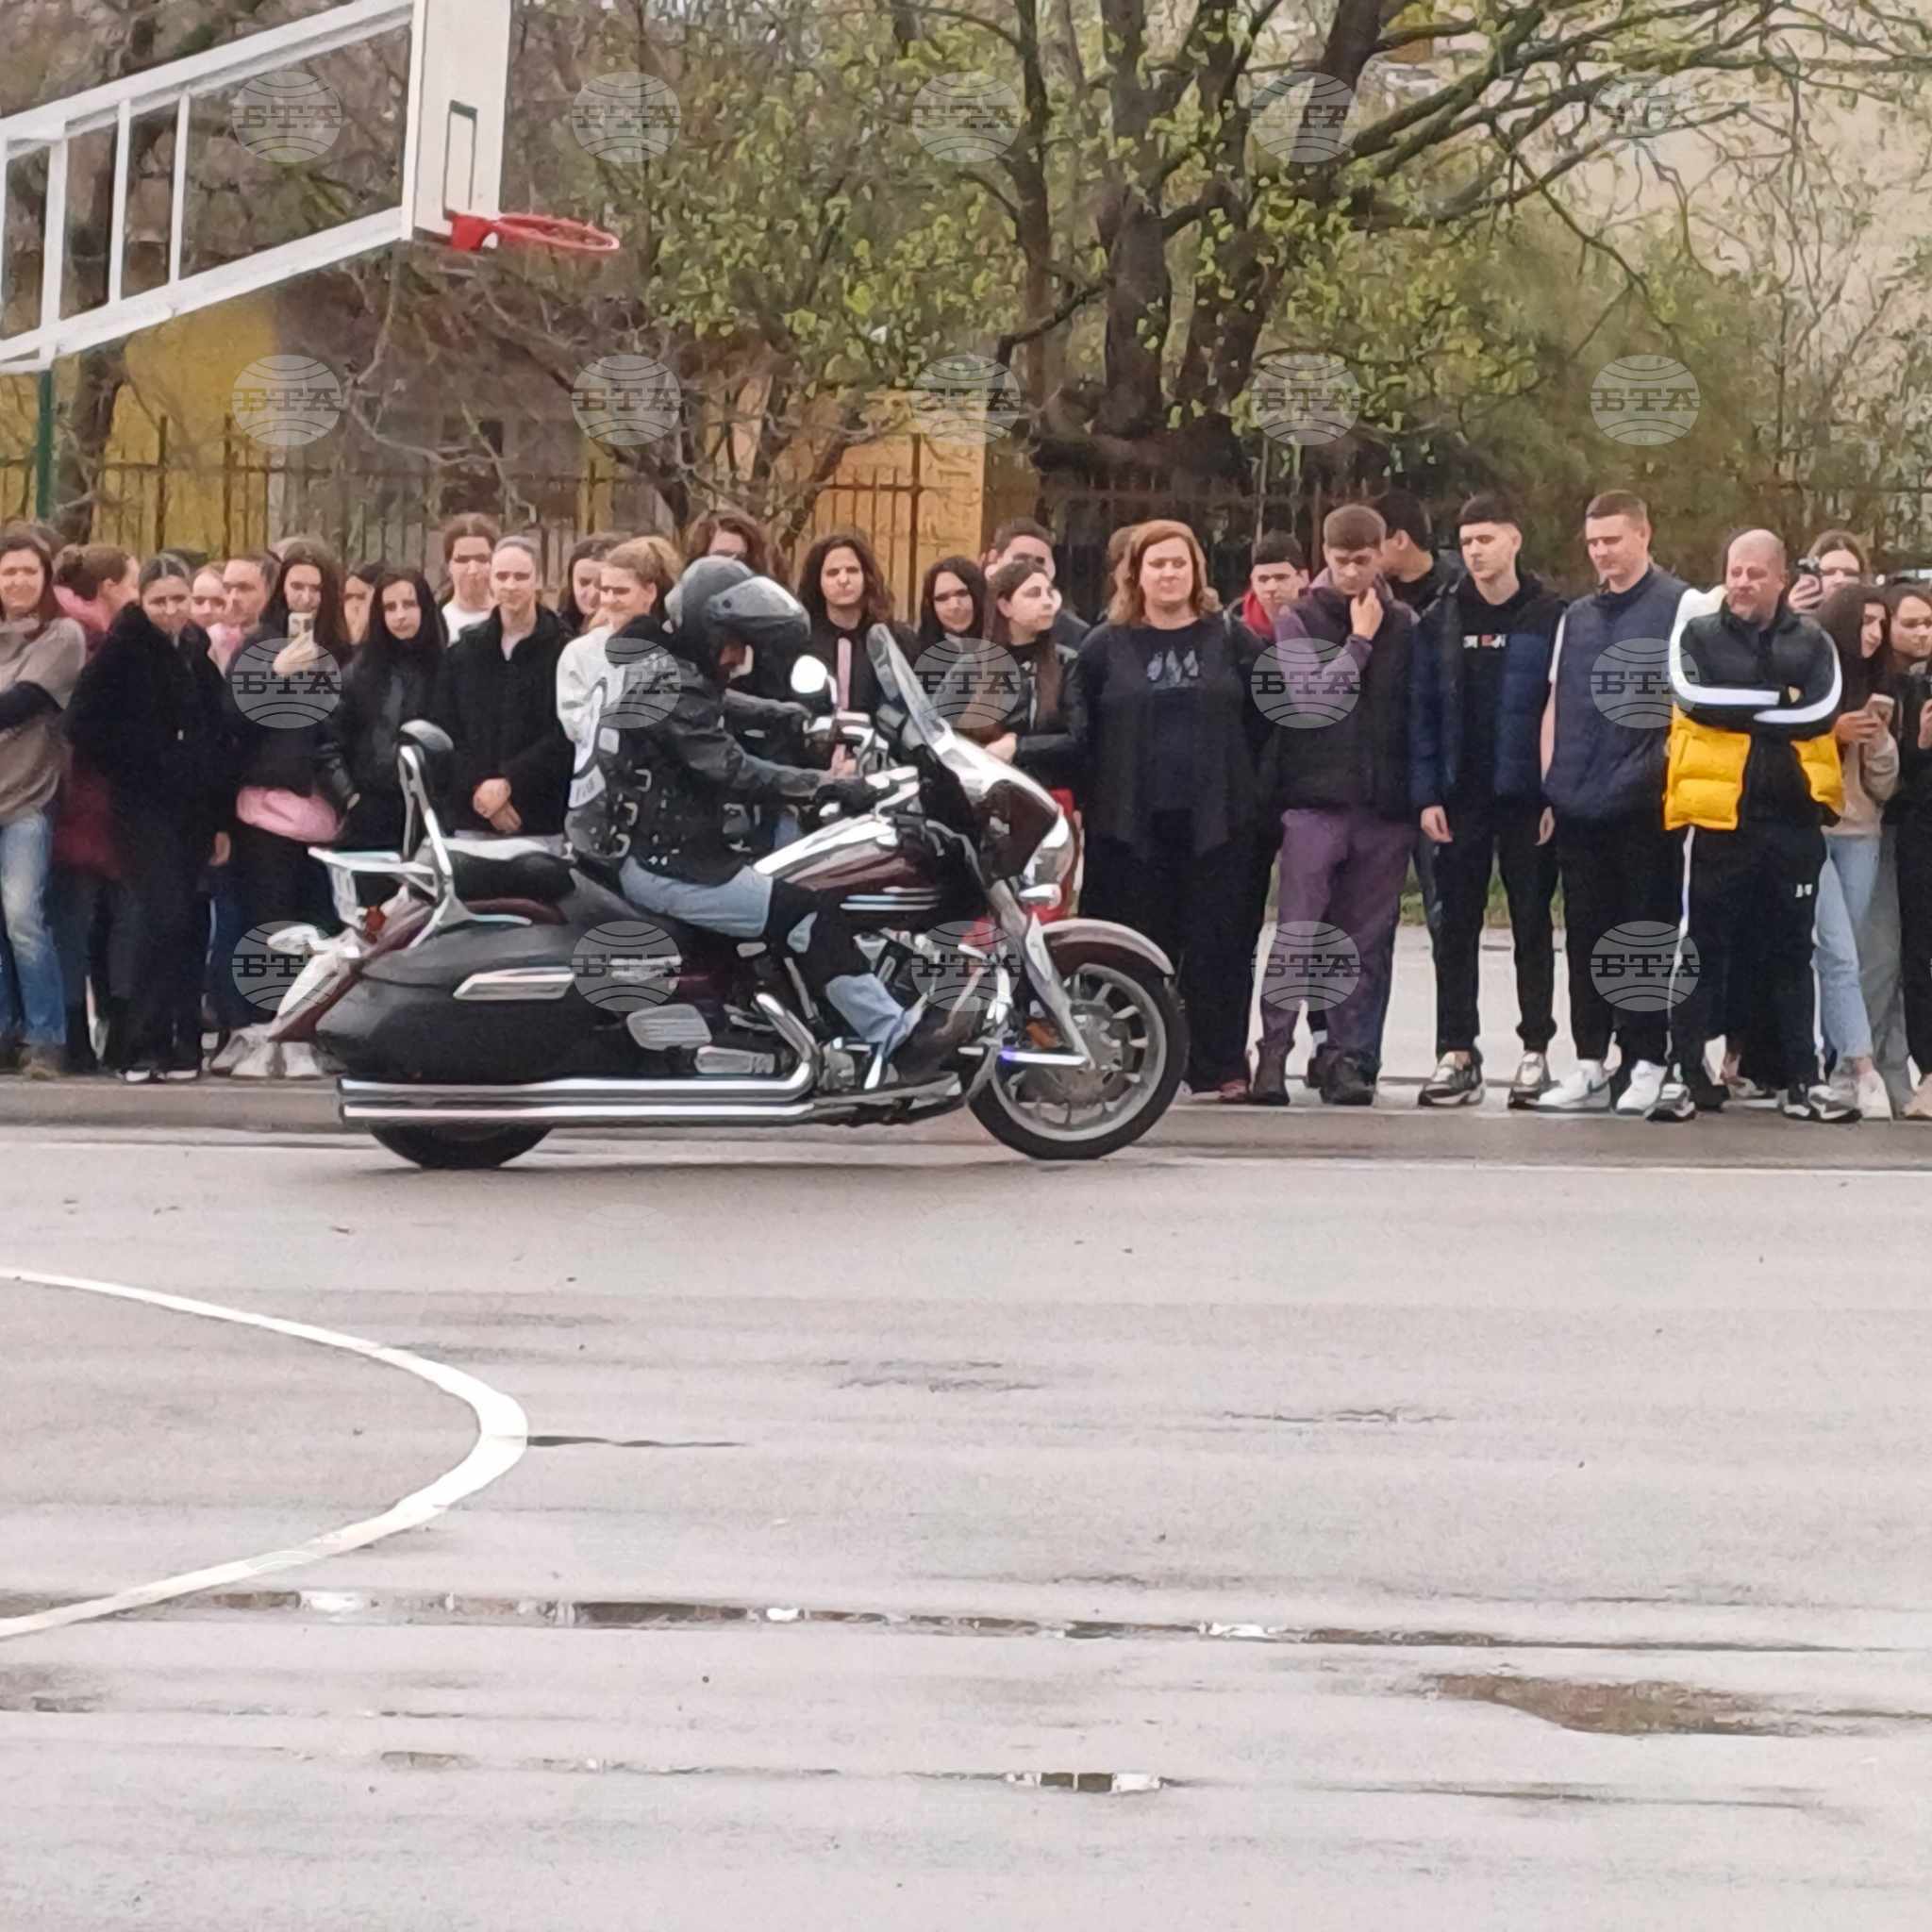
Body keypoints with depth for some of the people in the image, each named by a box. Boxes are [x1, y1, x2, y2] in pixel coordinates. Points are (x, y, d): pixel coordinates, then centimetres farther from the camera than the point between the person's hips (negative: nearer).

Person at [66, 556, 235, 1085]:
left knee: (181, 928, 5)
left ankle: (180, 1045, 10)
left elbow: (219, 741, 17)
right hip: (143, 808, -6)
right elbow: (83, 724, -9)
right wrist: (127, 768, -8)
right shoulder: (122, 653, -2)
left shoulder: (197, 658, 15)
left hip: (192, 811, 6)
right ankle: (145, 1047, -13)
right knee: (165, 921, -16)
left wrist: (221, 818, 13)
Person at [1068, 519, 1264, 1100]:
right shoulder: (1105, 646, 8)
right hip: (1132, 821, 0)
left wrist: (1245, 790, 1)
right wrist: (1099, 796, 0)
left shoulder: (1233, 640, 7)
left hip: (1214, 820, 0)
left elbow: (1262, 719, 7)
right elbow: (1080, 730, 7)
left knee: (1218, 943, -1)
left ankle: (1220, 1064, 4)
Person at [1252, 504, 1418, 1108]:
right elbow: (1311, 697, -9)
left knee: (1367, 941, 5)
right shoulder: (1298, 622, 5)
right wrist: (1359, 641, -7)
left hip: (1384, 806, 2)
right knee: (1297, 933, -9)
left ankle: (1352, 1060, 9)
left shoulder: (1404, 626, 11)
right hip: (1315, 800, -2)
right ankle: (1274, 1050, -7)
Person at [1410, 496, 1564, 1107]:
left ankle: (1536, 1052, 9)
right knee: (1456, 929, 2)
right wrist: (1425, 795, -3)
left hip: (1527, 799, -3)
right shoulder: (1441, 621, 7)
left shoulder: (1550, 619, -1)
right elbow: (1421, 712, 5)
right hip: (1460, 799, 3)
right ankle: (1456, 1055, 5)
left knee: (1532, 925, 4)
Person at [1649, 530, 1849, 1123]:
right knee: (1702, 951, 2)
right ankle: (1681, 1075, 7)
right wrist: (1778, 701, -12)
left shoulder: (1812, 644, 7)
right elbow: (1695, 696, -14)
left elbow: (1821, 711, -9)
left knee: (1791, 954, 9)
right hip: (1718, 819, -1)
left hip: (1793, 822, 1)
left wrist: (1737, 712, -9)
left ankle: (1804, 1081, 14)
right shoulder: (1698, 638, 5)